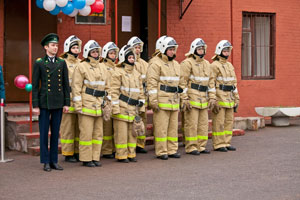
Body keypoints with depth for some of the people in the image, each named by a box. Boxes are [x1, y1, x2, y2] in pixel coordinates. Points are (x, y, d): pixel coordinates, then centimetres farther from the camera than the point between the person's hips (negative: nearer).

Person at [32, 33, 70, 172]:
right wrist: (35, 105, -7)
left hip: (58, 103, 3)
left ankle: (54, 161, 14)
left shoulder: (62, 63, 9)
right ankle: (46, 162, 7)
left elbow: (66, 84, 9)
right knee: (44, 133, 1)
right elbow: (35, 86, -1)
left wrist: (66, 103, 2)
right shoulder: (39, 63, 0)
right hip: (44, 103, -3)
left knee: (55, 133, 7)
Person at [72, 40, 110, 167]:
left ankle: (95, 157, 17)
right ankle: (86, 159, 3)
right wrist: (78, 105, -13)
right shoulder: (82, 67, -3)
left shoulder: (102, 69, 17)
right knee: (86, 133, -4)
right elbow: (76, 87, -7)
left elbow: (107, 88, 22)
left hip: (99, 106, 7)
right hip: (87, 104, -7)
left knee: (98, 133, 8)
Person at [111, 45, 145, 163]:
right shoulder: (118, 72, -6)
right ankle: (121, 155, 5)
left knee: (132, 131, 10)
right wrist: (115, 108, -14)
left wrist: (141, 105, 15)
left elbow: (140, 90, 21)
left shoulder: (136, 74, 16)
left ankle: (131, 153, 19)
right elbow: (114, 91, -10)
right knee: (121, 132, -2)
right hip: (122, 107, -7)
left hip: (133, 108, 7)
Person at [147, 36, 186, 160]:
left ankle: (172, 150, 17)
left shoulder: (176, 65, 18)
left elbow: (180, 83, 24)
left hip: (174, 101, 7)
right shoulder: (156, 64, -6)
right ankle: (161, 152, 0)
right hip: (161, 101, -7)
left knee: (173, 127, 10)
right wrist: (153, 100, -17)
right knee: (161, 127, -5)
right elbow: (151, 83, -12)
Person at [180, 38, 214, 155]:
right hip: (192, 97, -7)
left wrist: (212, 97, 13)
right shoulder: (187, 63, -6)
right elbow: (182, 82, -10)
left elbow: (210, 82, 20)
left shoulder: (206, 64, 17)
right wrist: (185, 99, -16)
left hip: (203, 99, 7)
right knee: (191, 124, -5)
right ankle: (191, 147, 1)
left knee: (203, 123, 9)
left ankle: (201, 146, 17)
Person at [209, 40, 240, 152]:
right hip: (219, 97, -8)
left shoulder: (230, 65, 17)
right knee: (219, 122, -5)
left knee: (229, 121, 8)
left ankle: (226, 143, 15)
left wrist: (236, 99, 16)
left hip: (229, 99, 8)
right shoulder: (215, 65, -7)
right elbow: (211, 83, -13)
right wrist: (212, 100, -19)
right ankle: (218, 144, 0)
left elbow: (234, 83, 20)